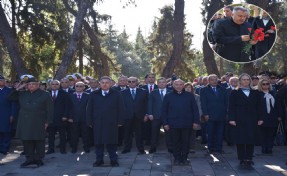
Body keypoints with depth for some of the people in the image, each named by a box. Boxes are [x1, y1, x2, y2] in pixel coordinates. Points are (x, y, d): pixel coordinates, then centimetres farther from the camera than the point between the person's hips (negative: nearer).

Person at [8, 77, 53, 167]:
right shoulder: (22, 94, 11)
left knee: (39, 141, 3)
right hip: (25, 122, 4)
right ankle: (30, 158, 17)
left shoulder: (45, 94, 0)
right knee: (27, 141, 6)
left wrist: (47, 121, -8)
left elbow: (49, 109, -2)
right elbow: (10, 97, 8)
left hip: (38, 123, -4)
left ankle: (39, 159, 13)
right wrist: (17, 89, -2)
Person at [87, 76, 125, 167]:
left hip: (111, 123, -2)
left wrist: (120, 121, -4)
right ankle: (99, 160, 16)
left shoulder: (116, 95, 2)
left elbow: (121, 109, 1)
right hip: (97, 123, 2)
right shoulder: (94, 95, 8)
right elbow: (89, 109, 8)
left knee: (112, 142, 3)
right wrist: (90, 121, 2)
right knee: (98, 142, 6)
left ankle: (113, 160, 13)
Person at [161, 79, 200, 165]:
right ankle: (177, 158, 18)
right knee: (176, 142, 6)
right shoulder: (168, 96, 4)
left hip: (187, 124, 0)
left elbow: (195, 109, 5)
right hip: (173, 124, 0)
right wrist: (165, 123, -2)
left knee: (186, 142, 6)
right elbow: (164, 111, 5)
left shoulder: (189, 96, 5)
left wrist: (196, 121, -2)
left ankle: (184, 158, 20)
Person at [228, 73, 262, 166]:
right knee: (240, 139, 0)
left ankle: (249, 158, 10)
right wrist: (231, 119, -10)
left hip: (252, 120, 2)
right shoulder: (235, 93, 3)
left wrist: (260, 118, 4)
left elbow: (258, 106, 11)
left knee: (251, 139, 1)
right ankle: (242, 159, 8)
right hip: (240, 120, -2)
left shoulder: (255, 93, 12)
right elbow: (231, 107, -2)